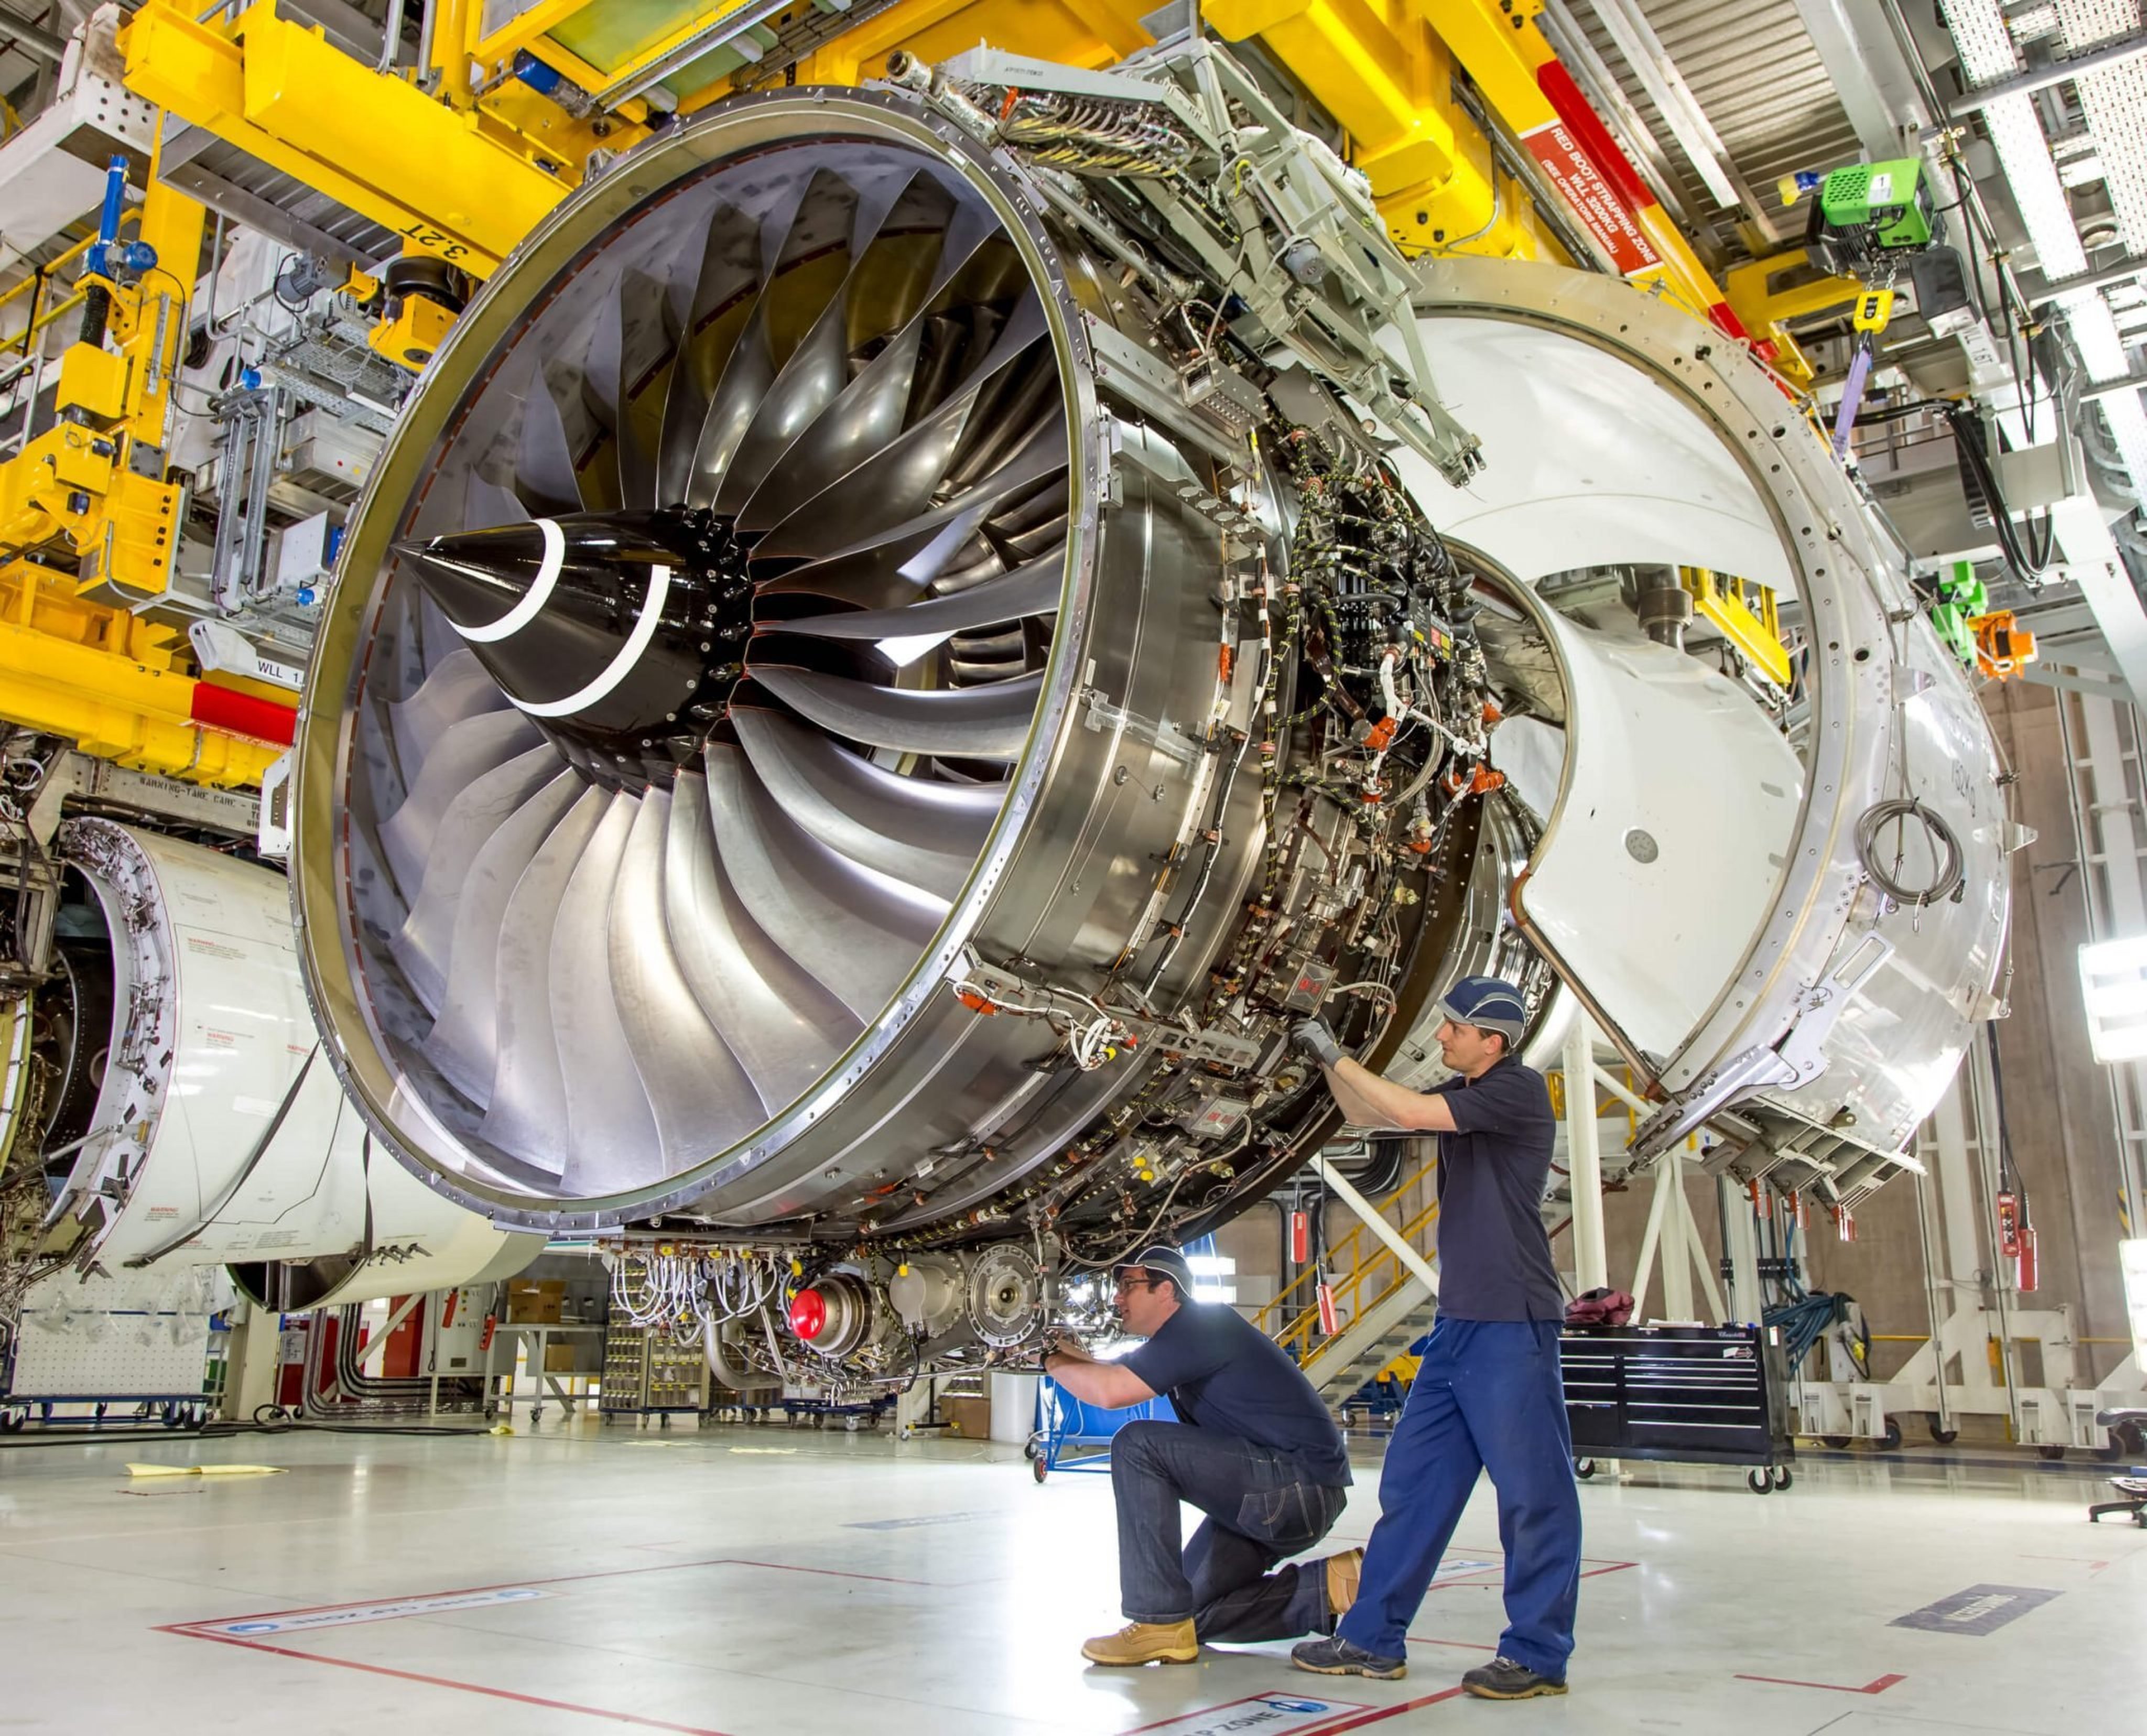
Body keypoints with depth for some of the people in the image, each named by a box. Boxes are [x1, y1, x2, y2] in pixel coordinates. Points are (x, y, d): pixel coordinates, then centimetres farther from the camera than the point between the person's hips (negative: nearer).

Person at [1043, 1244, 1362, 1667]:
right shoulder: (1185, 1334, 15)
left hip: (1300, 1485, -11)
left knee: (1137, 1445, -20)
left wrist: (1056, 1363, -9)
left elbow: (1111, 1391, -25)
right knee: (1195, 1611, 15)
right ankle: (1327, 1586, 13)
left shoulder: (1201, 1324, -16)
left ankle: (1160, 1625, -15)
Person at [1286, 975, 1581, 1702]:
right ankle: (1374, 1639, 17)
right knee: (1412, 1484, 10)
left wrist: (1336, 1055, -11)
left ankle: (1538, 1655, 12)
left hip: (1512, 1322, -9)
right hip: (1459, 1321, 9)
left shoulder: (1519, 1089, -11)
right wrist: (1328, 1059, 9)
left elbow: (1409, 1111, -20)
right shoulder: (1462, 1095, 15)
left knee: (1531, 1492, 1)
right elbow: (1367, 1116, 23)